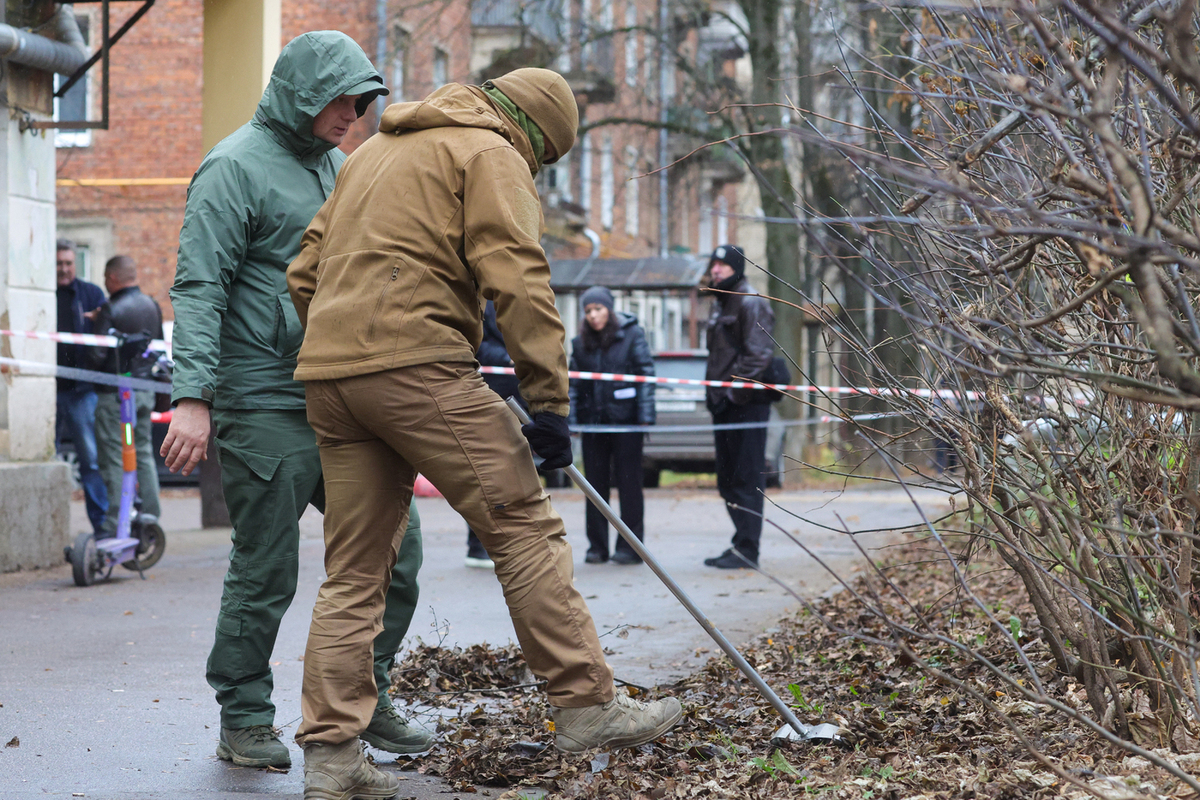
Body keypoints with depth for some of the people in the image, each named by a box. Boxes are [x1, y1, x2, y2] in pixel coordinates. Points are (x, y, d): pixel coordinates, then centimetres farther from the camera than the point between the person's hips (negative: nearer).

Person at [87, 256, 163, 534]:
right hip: (145, 391, 7)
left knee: (113, 459, -3)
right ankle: (150, 518, 14)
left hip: (115, 394, -7)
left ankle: (115, 525, -4)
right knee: (143, 453, 14)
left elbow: (97, 356, -16)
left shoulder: (111, 310, -15)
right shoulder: (152, 306, 6)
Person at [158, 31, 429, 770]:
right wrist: (193, 396, -22)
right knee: (266, 571, -1)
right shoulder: (236, 168, -6)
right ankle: (245, 721, 13)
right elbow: (199, 288, -13)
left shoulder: (338, 165, 18)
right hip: (267, 408, -7)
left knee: (394, 546, 3)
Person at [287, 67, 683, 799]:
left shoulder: (376, 151, 28)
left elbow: (306, 271, 27)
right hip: (419, 366, -8)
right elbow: (518, 279, -10)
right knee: (524, 527, -2)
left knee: (353, 571, 9)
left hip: (329, 378, 8)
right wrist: (550, 401, -11)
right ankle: (586, 705, -1)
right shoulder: (493, 155, 2)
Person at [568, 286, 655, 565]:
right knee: (596, 483, 6)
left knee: (628, 482, 0)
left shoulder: (631, 334, -1)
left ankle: (630, 546, 5)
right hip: (593, 421, 4)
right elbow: (573, 384, 10)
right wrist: (570, 421, 3)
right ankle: (597, 547, 13)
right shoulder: (580, 343, 9)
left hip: (625, 418, -4)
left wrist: (646, 416, -8)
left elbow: (646, 374, -2)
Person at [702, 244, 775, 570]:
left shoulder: (751, 303, -10)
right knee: (728, 478, 12)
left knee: (747, 477, -8)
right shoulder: (719, 305, 20)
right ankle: (741, 544, 19)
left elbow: (758, 354, -18)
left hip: (747, 402, -10)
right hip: (724, 403, 10)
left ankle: (746, 548, -7)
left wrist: (734, 388, -20)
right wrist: (713, 391, 17)